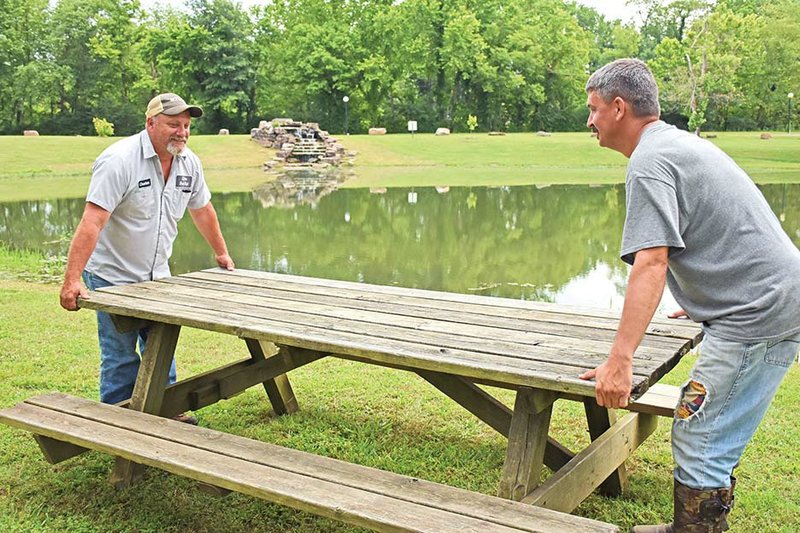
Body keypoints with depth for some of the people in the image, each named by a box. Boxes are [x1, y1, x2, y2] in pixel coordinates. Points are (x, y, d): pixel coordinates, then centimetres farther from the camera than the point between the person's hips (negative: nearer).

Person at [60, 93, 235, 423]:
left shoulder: (189, 163, -1)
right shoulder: (119, 160, -22)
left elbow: (202, 210, 16)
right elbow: (92, 222, -28)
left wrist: (222, 253, 25)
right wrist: (72, 280, -33)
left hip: (156, 276, 6)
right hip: (113, 276, -6)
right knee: (120, 356, 0)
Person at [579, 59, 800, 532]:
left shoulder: (650, 161, -14)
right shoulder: (683, 142, 19)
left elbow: (651, 264, -25)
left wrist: (620, 360, -28)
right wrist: (700, 301, 46)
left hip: (759, 315, -11)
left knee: (700, 444, -5)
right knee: (710, 441, 18)